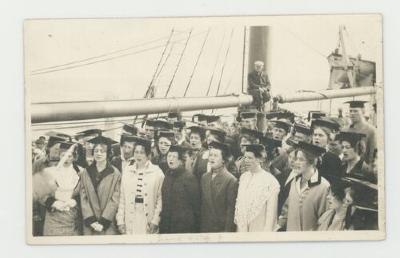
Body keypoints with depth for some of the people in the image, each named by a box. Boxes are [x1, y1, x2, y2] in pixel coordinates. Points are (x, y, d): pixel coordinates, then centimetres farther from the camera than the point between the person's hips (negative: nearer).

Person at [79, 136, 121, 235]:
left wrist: (103, 222, -11)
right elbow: (83, 199, 2)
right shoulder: (86, 173, 6)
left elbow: (115, 200, -5)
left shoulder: (115, 174, -1)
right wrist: (91, 220, -8)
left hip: (108, 223, -2)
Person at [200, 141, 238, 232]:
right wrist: (200, 226, 7)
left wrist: (227, 231, -13)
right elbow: (202, 204, 11)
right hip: (204, 228, 5)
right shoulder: (204, 177, 8)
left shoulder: (231, 181, -11)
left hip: (222, 228, -5)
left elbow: (231, 209, -12)